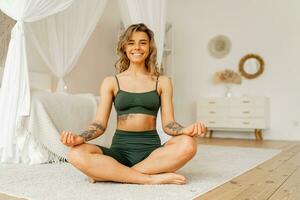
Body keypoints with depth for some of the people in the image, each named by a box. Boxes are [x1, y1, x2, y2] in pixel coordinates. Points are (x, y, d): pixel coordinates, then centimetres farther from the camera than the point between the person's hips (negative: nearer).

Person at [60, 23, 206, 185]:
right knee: (76, 154, -28)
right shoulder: (111, 82, 9)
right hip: (120, 149, 0)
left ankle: (111, 174, -21)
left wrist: (186, 130, -20)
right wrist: (80, 138, -18)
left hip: (151, 149, 1)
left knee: (187, 144, -31)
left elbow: (168, 123, 3)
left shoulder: (162, 82, 9)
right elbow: (100, 123, 2)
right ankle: (152, 178, -24)